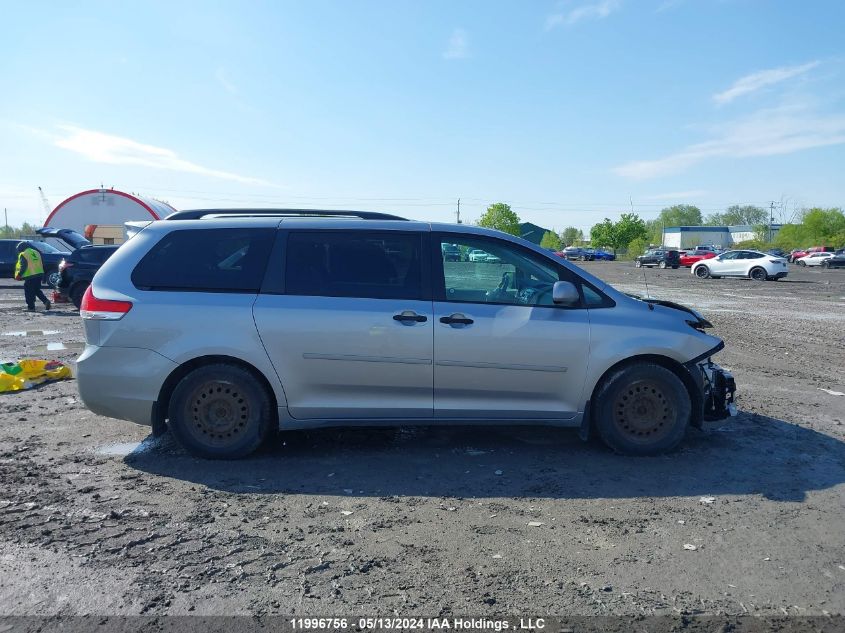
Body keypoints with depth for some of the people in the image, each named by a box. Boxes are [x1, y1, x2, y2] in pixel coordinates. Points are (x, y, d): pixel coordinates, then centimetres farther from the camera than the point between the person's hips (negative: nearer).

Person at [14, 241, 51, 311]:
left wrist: (19, 275, -3)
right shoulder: (36, 253, 16)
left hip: (30, 276, -7)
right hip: (39, 274, 7)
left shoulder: (23, 255, -6)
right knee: (37, 290, 18)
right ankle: (46, 301, 2)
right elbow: (41, 264, 19)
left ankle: (31, 307, 4)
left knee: (29, 292, 3)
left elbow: (23, 267, -13)